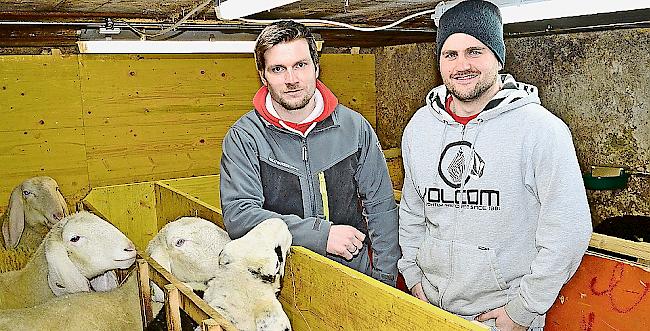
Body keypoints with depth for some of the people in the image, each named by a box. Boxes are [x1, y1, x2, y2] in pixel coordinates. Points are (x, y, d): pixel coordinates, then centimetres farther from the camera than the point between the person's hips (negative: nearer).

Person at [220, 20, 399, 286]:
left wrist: (385, 279, 7)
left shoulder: (355, 127, 9)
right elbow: (237, 215, -9)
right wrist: (321, 234, -14)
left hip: (354, 274, 2)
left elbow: (381, 207, 14)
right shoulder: (243, 137, 1)